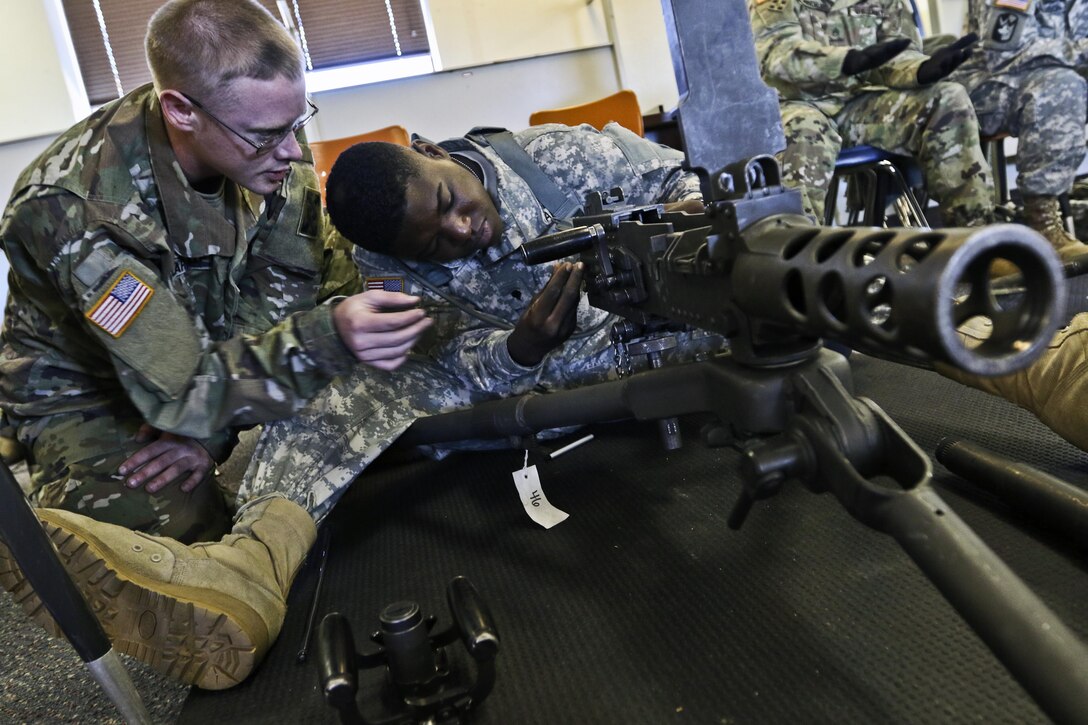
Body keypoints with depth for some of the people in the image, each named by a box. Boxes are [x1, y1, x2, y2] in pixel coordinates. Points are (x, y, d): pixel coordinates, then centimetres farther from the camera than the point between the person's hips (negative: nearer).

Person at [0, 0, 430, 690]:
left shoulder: (268, 148, -17)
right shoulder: (76, 206, -32)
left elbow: (320, 284, -13)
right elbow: (178, 388, -32)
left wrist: (216, 417, -24)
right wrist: (328, 339, -48)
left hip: (222, 353, 7)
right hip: (96, 392, -6)